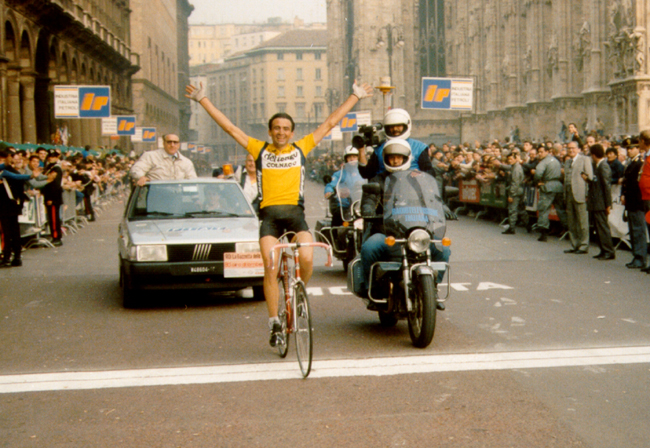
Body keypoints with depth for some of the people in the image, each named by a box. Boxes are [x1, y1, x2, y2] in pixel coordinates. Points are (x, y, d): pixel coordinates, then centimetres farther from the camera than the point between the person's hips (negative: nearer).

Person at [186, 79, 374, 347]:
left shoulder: (301, 149, 14)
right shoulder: (259, 150, 12)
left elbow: (329, 124, 18)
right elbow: (229, 127, 13)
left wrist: (355, 97, 22)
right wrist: (203, 100, 13)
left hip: (295, 211, 0)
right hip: (269, 214, 0)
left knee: (306, 258, -20)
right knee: (271, 268, -13)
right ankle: (275, 323, -3)